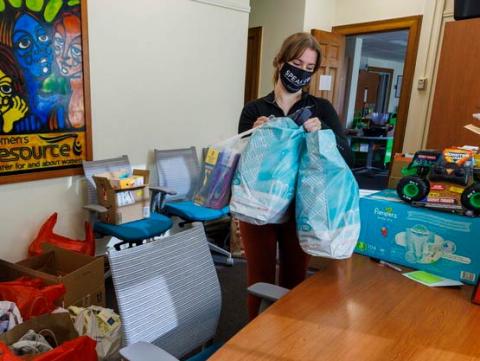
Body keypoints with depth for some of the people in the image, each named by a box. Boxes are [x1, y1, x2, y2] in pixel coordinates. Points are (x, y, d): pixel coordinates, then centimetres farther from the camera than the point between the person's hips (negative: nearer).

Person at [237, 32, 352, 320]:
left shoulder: (322, 109, 3)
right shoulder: (254, 110, 2)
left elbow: (347, 158, -5)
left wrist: (322, 132, -22)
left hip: (301, 210, 1)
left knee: (294, 281, 14)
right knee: (260, 281, 10)